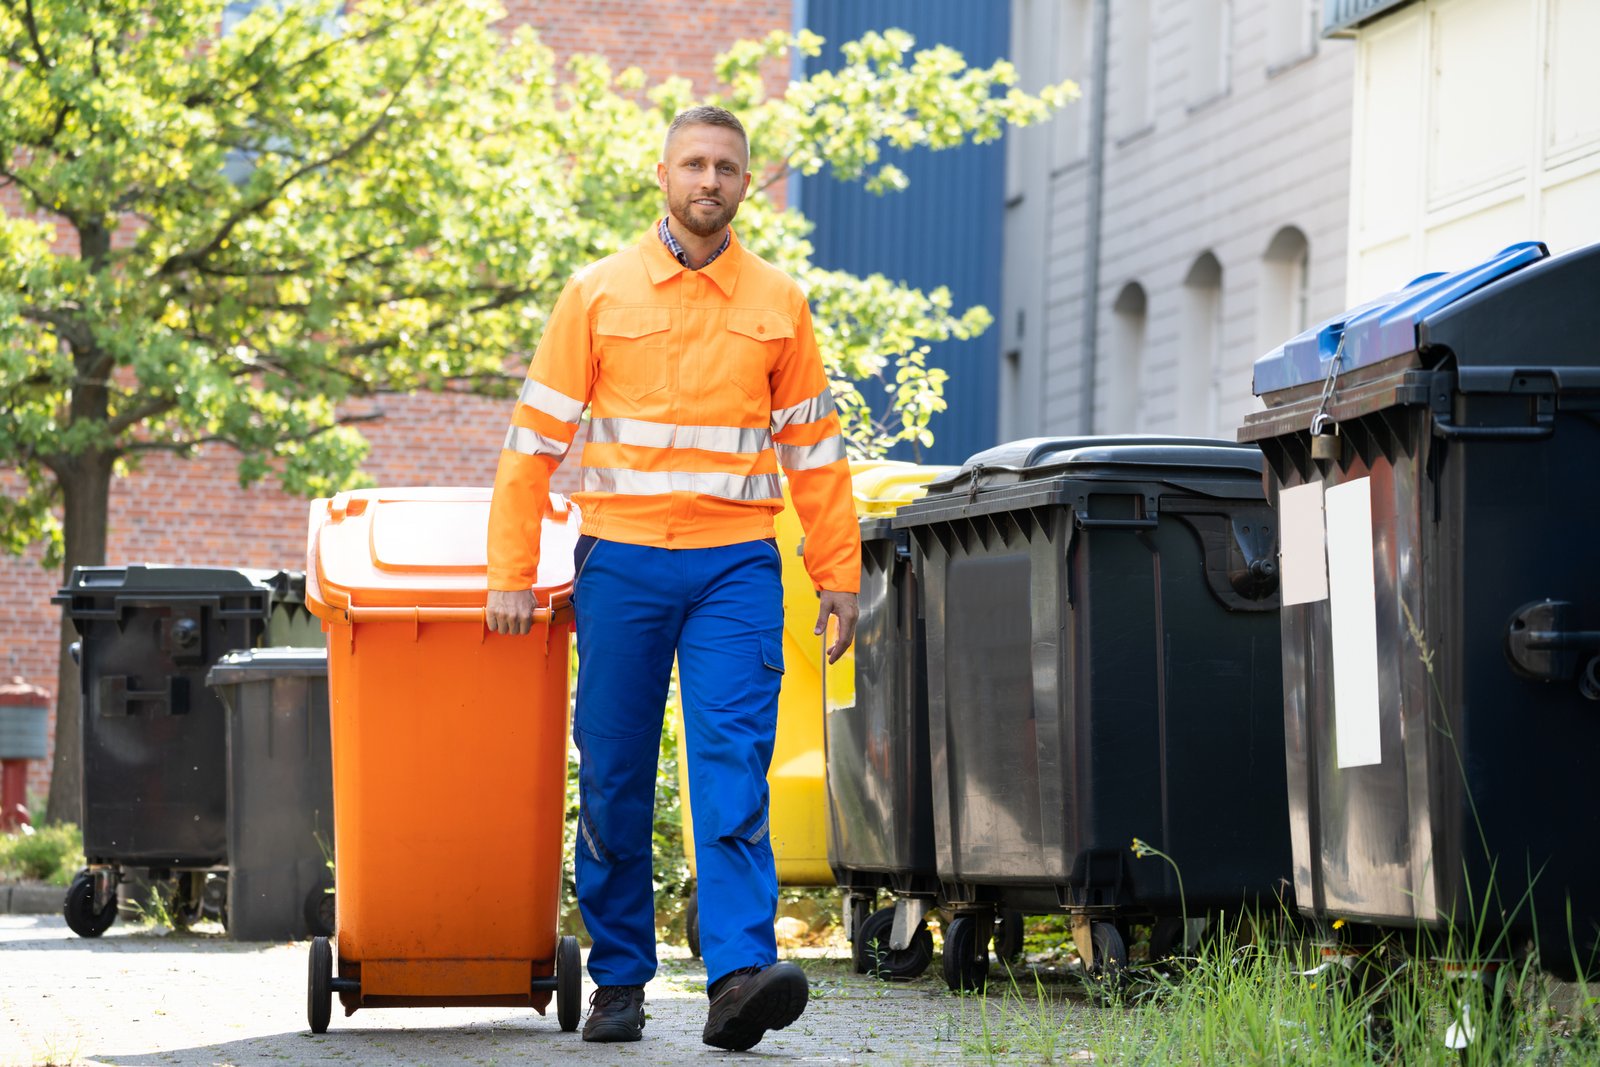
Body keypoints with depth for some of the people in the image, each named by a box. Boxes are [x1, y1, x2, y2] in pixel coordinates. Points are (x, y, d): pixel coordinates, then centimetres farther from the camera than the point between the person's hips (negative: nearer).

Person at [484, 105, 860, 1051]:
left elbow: (813, 448, 12)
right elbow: (536, 438, 4)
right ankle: (619, 980, 13)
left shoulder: (779, 304, 9)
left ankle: (740, 972, -21)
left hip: (737, 567, 0)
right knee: (615, 778, 3)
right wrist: (512, 574, -2)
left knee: (734, 767, -12)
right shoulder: (598, 295, 5)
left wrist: (838, 572, 5)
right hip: (622, 563, 0)